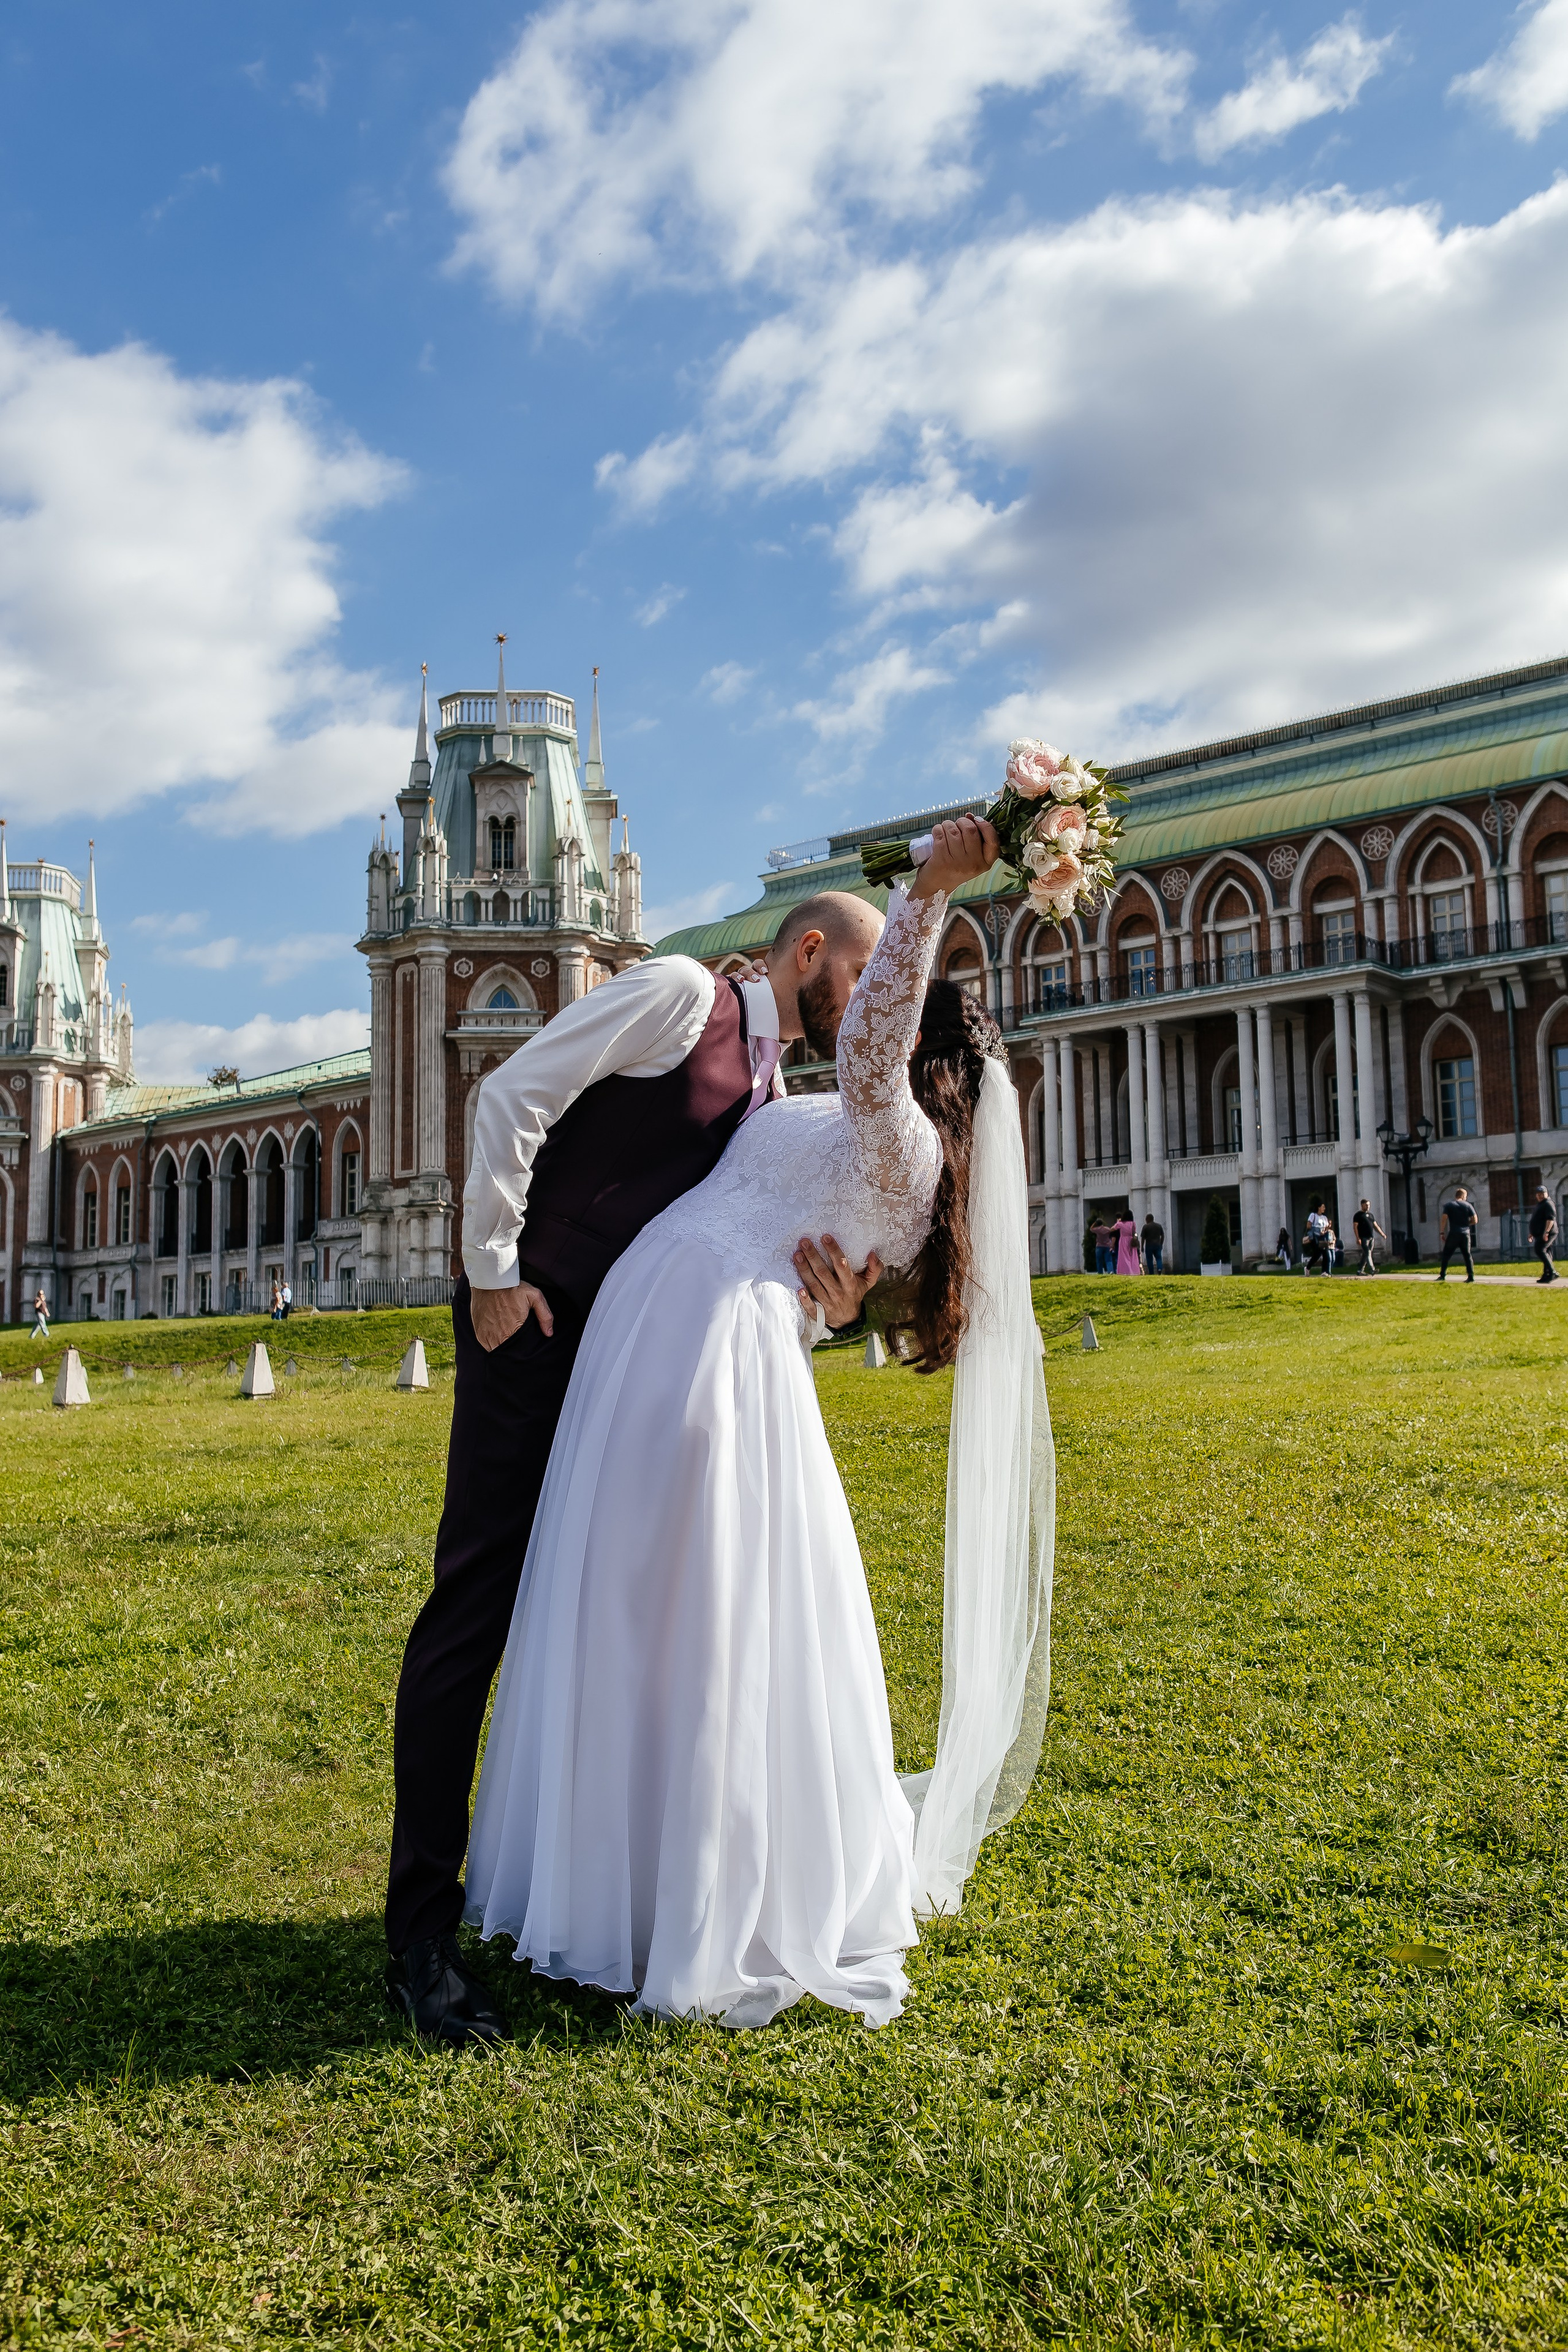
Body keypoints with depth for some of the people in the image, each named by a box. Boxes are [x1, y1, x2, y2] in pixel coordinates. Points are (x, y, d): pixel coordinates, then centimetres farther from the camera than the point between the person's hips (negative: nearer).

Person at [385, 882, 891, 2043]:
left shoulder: (771, 1094, 16)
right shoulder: (680, 992, -6)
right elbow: (514, 1095, -13)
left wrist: (830, 1302, -11)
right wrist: (493, 1271, -14)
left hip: (629, 1342, 9)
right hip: (530, 1319, -8)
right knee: (481, 1595, -8)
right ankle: (422, 1927, -1)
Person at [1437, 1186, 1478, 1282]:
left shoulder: (1449, 1205, 3)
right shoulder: (1468, 1205, 5)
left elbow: (1444, 1219, -6)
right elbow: (1475, 1220, 2)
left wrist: (1442, 1232, -2)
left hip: (1453, 1234, -2)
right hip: (1466, 1234, 2)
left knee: (1446, 1255, 6)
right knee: (1467, 1255, 8)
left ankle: (1443, 1276, 2)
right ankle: (1471, 1277, 2)